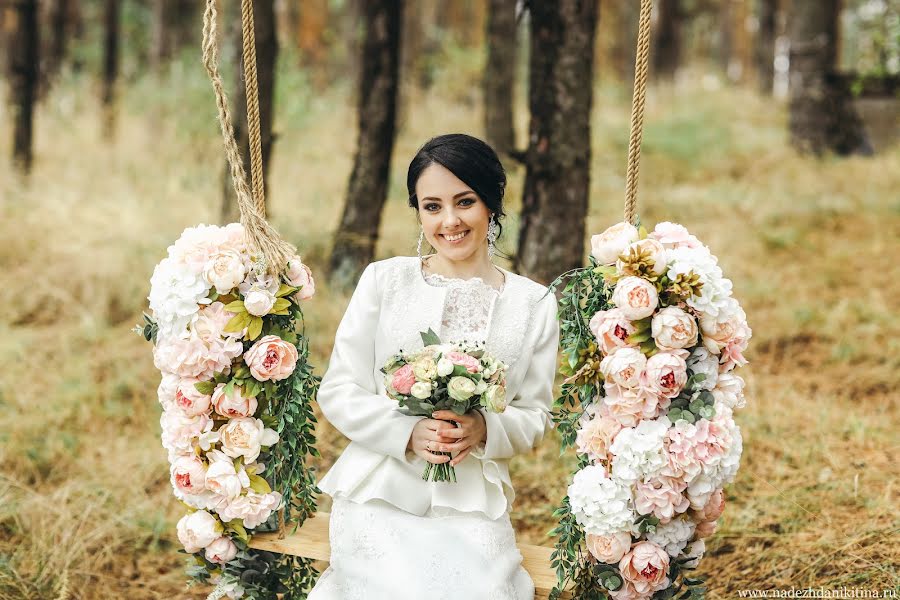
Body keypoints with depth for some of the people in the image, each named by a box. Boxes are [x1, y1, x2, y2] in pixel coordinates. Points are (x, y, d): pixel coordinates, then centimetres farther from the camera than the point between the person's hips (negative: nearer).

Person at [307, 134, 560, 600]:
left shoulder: (534, 303, 6)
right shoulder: (384, 280, 2)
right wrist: (407, 433, -15)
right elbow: (337, 392, 1)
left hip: (472, 507, 2)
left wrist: (484, 429, -14)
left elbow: (535, 415, 8)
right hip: (380, 496, -1)